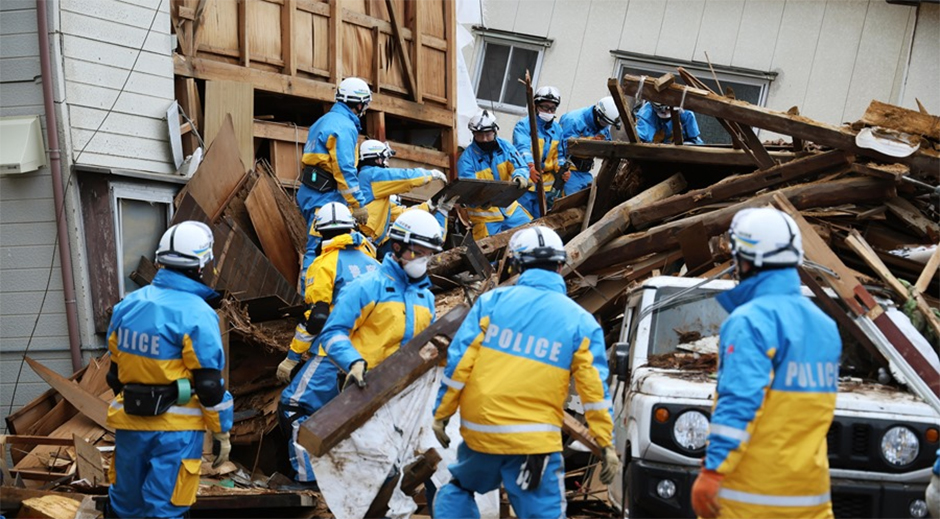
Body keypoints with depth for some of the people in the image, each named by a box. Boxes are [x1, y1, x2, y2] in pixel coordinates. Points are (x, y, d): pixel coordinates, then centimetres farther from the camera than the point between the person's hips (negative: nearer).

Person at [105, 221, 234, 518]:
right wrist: (222, 432, -5)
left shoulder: (128, 305, 5)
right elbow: (208, 383, -14)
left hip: (129, 424, 6)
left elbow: (115, 373, 12)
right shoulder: (196, 314, -15)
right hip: (176, 428, -6)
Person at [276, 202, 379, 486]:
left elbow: (315, 317, -10)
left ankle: (309, 477, -10)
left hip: (338, 354, -7)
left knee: (293, 407, -3)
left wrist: (291, 359, -4)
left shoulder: (325, 263, -3)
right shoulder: (371, 261, 15)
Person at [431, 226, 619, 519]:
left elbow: (459, 361, -2)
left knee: (458, 489, 28)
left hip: (479, 431, 2)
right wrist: (607, 445, 3)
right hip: (534, 443, -2)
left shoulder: (492, 301, 2)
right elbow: (595, 389, -1)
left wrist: (442, 413, 6)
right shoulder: (581, 322, 2)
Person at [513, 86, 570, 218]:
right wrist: (530, 166, -41)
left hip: (546, 186, 6)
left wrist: (563, 170, 1)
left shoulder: (557, 129, 14)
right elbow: (522, 148, -22)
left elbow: (559, 155, 22)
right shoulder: (524, 125, -6)